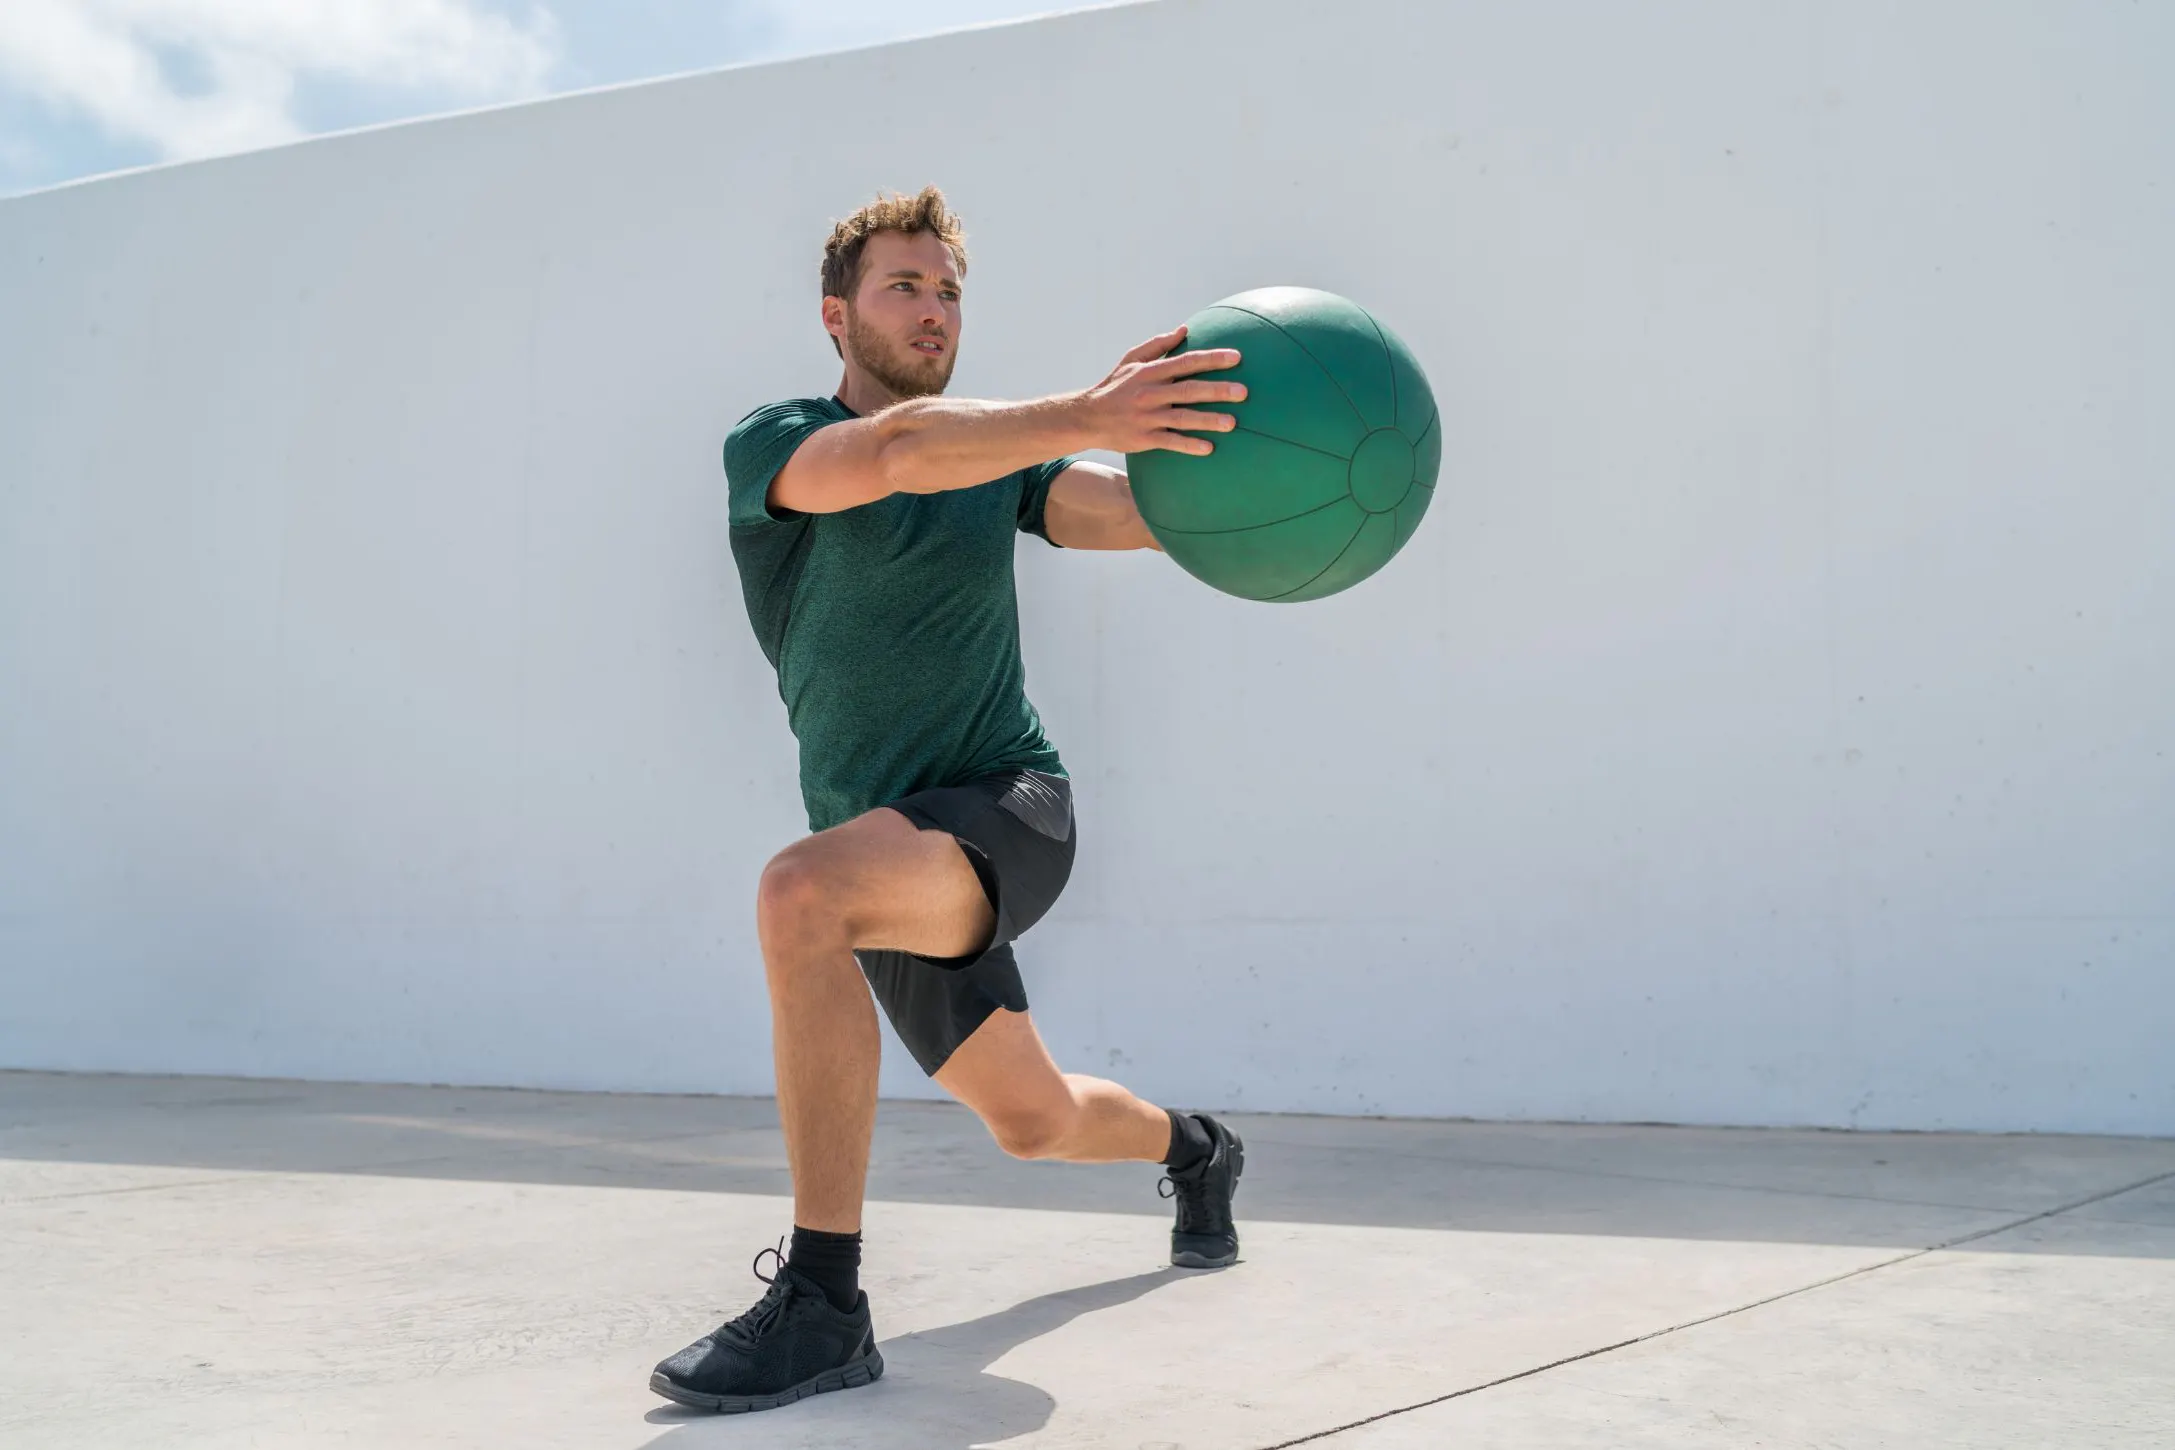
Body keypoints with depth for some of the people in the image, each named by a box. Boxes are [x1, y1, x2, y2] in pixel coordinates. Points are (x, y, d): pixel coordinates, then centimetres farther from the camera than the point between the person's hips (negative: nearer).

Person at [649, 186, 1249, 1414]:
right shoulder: (771, 444, -5)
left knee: (801, 894, -34)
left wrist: (1216, 438, -35)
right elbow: (894, 452, -27)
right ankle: (1196, 1148, 53)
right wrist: (1087, 415, -41)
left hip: (1007, 808, -3)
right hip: (894, 852, 3)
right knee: (1034, 1122, 18)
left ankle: (821, 1304, -29)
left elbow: (1137, 511, -13)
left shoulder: (997, 456, 4)